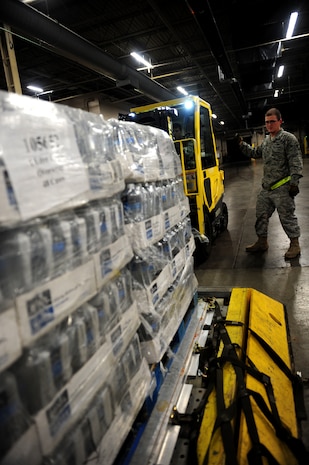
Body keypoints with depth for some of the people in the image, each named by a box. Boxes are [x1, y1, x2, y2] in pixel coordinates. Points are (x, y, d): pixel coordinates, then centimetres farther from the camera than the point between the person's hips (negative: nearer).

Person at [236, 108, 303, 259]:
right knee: (261, 215, 13)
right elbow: (255, 153, 30)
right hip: (266, 188, 8)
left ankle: (294, 244, 16)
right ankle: (262, 242, 27)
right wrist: (242, 144, 18)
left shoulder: (288, 138, -7)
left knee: (287, 216, 0)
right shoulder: (266, 141, 14)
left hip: (282, 188, -7)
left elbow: (295, 162, -12)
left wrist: (294, 182, -18)